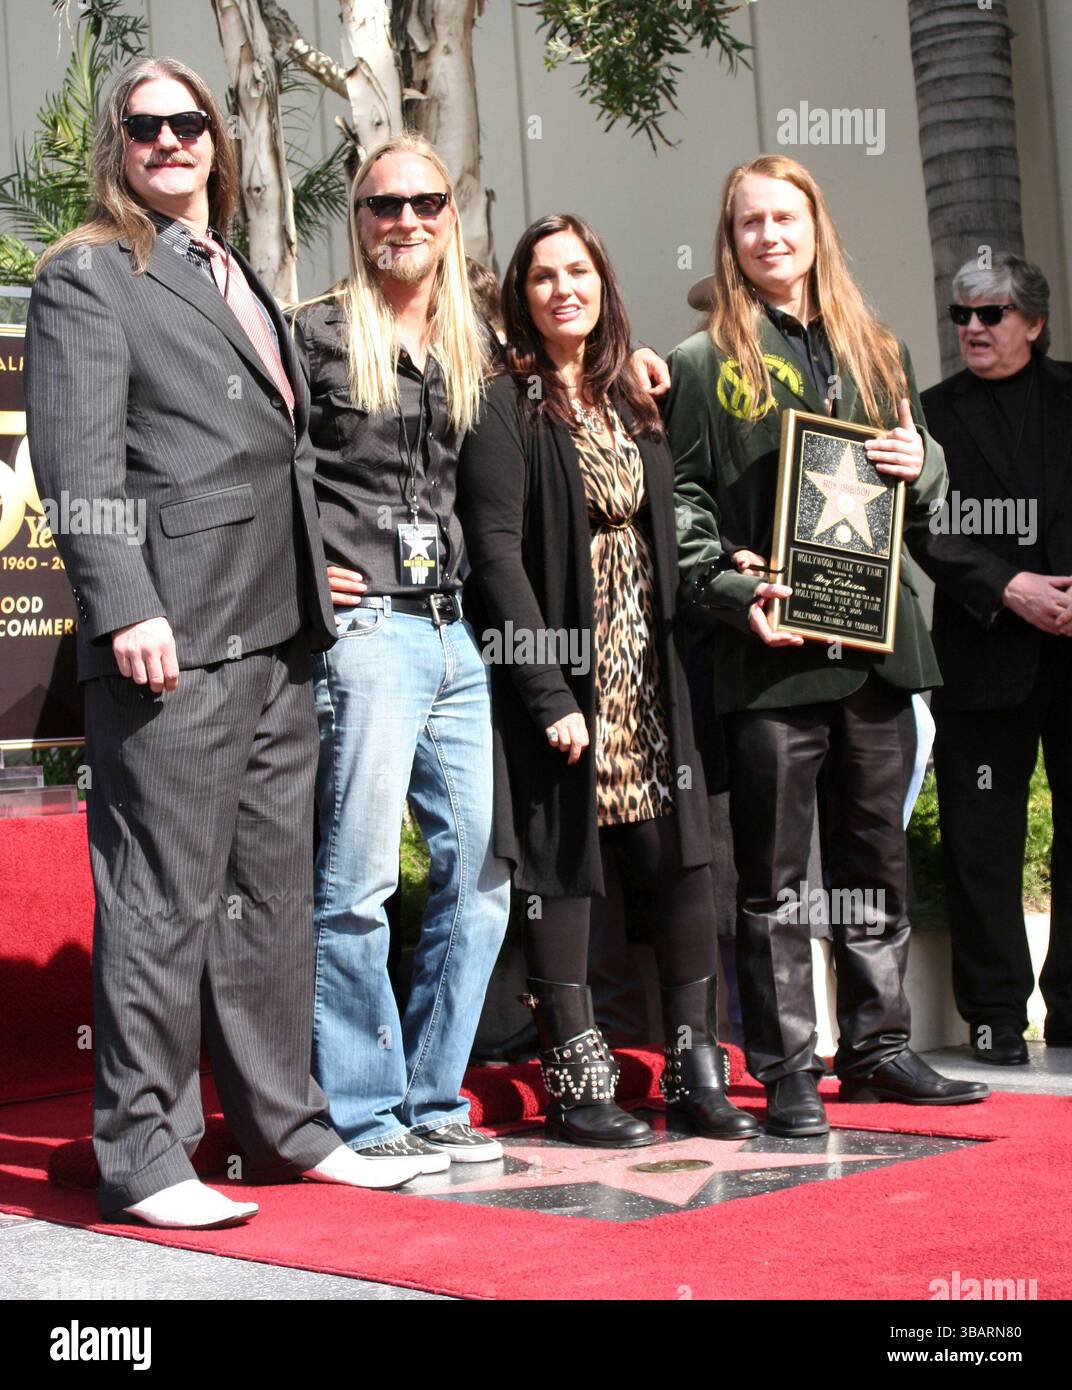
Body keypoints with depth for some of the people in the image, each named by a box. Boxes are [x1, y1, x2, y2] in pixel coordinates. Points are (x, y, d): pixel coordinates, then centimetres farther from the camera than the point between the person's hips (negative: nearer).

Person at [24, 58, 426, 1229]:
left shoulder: (240, 279, 23)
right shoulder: (88, 275, -1)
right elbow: (77, 464, -11)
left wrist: (311, 590, 15)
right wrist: (127, 609, -20)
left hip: (275, 636, 8)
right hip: (173, 641, -8)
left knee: (272, 889, 12)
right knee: (164, 900, -5)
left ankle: (284, 1126, 22)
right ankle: (142, 1155, 4)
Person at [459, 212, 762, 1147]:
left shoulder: (634, 404, 16)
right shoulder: (505, 407, -4)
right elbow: (496, 554, -12)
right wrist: (549, 695, -18)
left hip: (648, 677, 6)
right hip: (559, 676, -6)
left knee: (686, 863, 2)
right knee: (565, 869, 0)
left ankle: (696, 1074, 13)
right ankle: (577, 1085, 9)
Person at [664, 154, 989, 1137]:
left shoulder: (878, 352, 17)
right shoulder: (703, 364, 5)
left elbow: (927, 488, 22)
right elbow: (682, 502, -1)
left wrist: (921, 465, -1)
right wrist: (733, 592, -16)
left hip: (876, 641, 4)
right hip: (770, 652, -4)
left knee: (877, 860, 10)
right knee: (774, 873, -1)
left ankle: (877, 1048, 20)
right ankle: (786, 1071, 6)